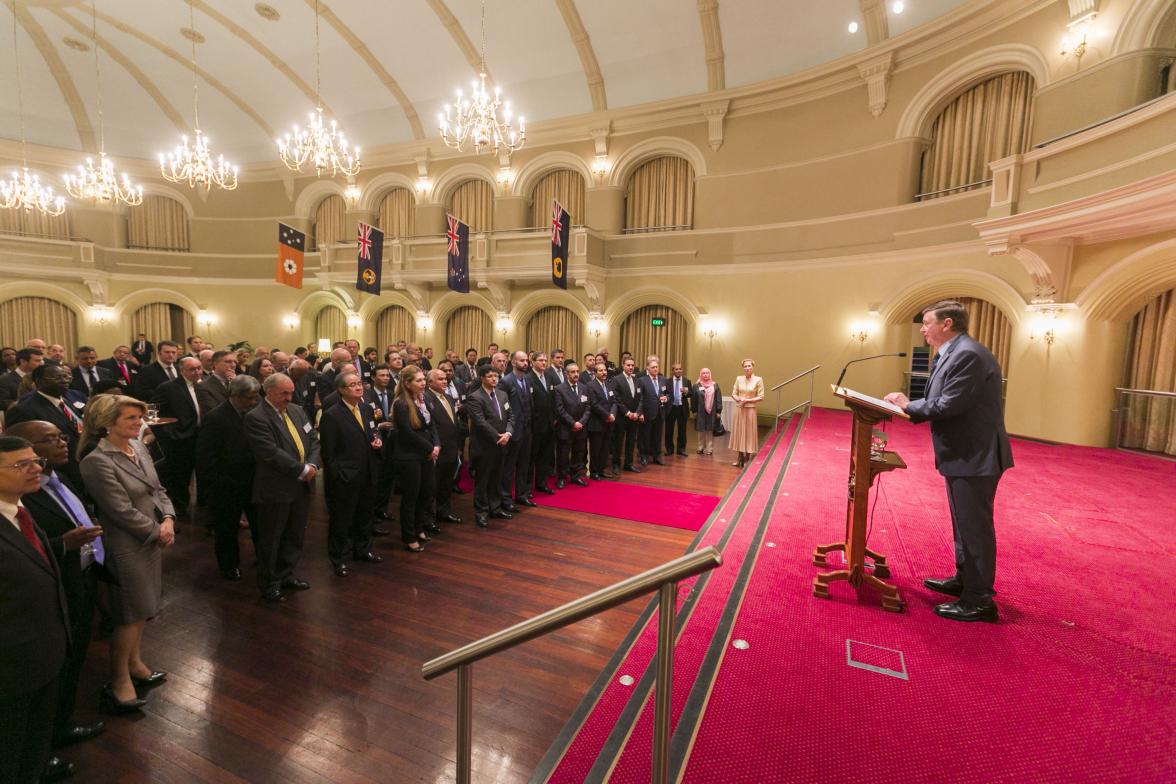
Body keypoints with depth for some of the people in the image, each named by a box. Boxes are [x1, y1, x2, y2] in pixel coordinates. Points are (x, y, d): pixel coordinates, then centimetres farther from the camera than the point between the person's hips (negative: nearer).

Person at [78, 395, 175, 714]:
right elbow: (122, 511, -21)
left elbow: (157, 489, 7)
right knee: (130, 615, 5)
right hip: (127, 547, -7)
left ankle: (135, 664, 39)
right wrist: (157, 532, -11)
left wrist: (168, 519, -8)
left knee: (143, 608, 20)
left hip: (153, 540, 7)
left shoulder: (138, 447, 2)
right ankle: (119, 682, 24)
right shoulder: (97, 461, -21)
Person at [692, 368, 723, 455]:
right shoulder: (696, 385, 2)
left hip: (712, 412, 0)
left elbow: (718, 399, 1)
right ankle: (701, 448, 17)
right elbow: (693, 399, 1)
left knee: (710, 431, 2)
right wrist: (694, 411, -2)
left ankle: (709, 449, 9)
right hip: (700, 412, 0)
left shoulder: (715, 385, 4)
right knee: (701, 431, 7)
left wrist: (718, 411, -4)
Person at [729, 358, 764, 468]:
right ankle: (740, 457, 20)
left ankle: (747, 458, 14)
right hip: (738, 409, 3)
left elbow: (761, 397, -6)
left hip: (750, 410, -3)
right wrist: (739, 399, -15)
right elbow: (733, 394, 5)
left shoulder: (758, 380, -5)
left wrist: (747, 400, -15)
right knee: (738, 432, 8)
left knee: (749, 433, 3)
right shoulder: (739, 379, 5)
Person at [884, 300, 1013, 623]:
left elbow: (948, 405, -25)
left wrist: (908, 405, -11)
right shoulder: (955, 353, 13)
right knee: (964, 524, 21)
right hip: (964, 454, 11)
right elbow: (942, 404, 12)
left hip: (975, 457, -11)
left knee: (974, 527, -1)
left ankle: (979, 601, 11)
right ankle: (965, 579, 36)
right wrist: (907, 406, 1)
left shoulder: (968, 354, -20)